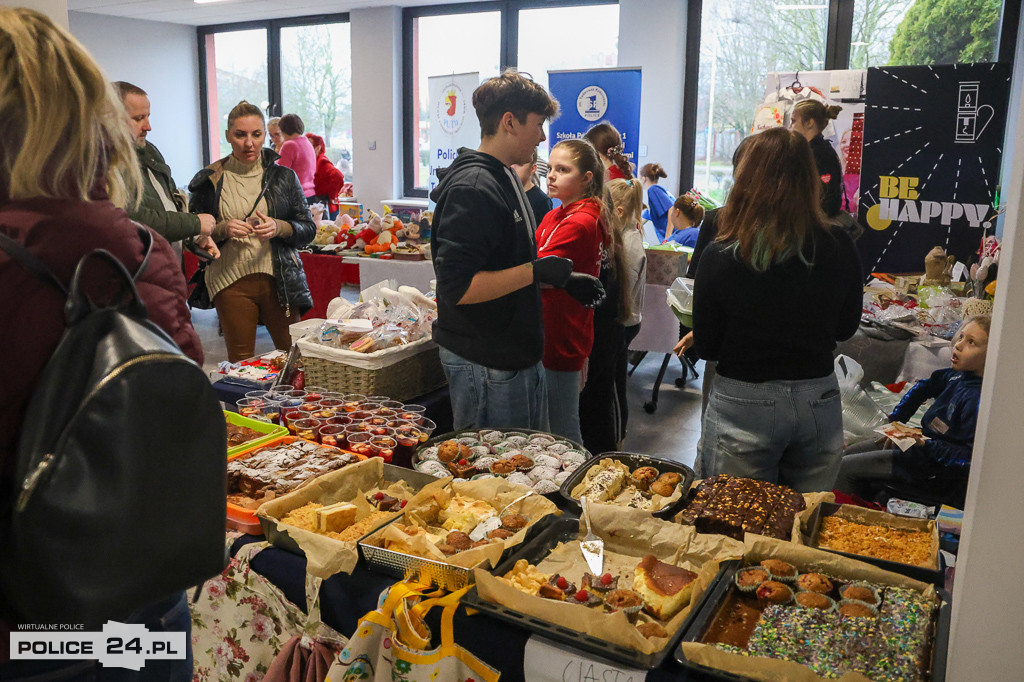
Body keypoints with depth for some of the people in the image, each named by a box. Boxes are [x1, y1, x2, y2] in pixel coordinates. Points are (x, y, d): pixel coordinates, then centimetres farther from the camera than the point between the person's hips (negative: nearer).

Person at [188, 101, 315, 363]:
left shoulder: (284, 176, 8)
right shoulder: (209, 181, 5)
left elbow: (308, 229, 6)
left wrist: (279, 228, -13)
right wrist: (222, 230, -12)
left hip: (280, 279, 1)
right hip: (230, 282, 0)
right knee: (240, 363, 4)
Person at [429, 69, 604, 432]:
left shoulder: (505, 177, 14)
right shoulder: (471, 188, -20)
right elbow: (456, 286, -27)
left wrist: (563, 278, 14)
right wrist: (536, 272, -24)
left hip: (518, 357, 10)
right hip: (486, 367, -10)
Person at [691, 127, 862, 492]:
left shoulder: (720, 258, -16)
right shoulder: (840, 249, -8)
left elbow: (706, 347, -6)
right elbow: (846, 328, 7)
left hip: (743, 409, -3)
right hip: (819, 403, 3)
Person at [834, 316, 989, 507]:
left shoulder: (978, 400, -29)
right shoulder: (959, 374, -4)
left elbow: (971, 457, -29)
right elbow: (924, 387, 14)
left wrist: (925, 444, -29)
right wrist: (895, 421, 9)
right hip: (924, 439, 9)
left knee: (844, 467, -8)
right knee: (847, 454, 18)